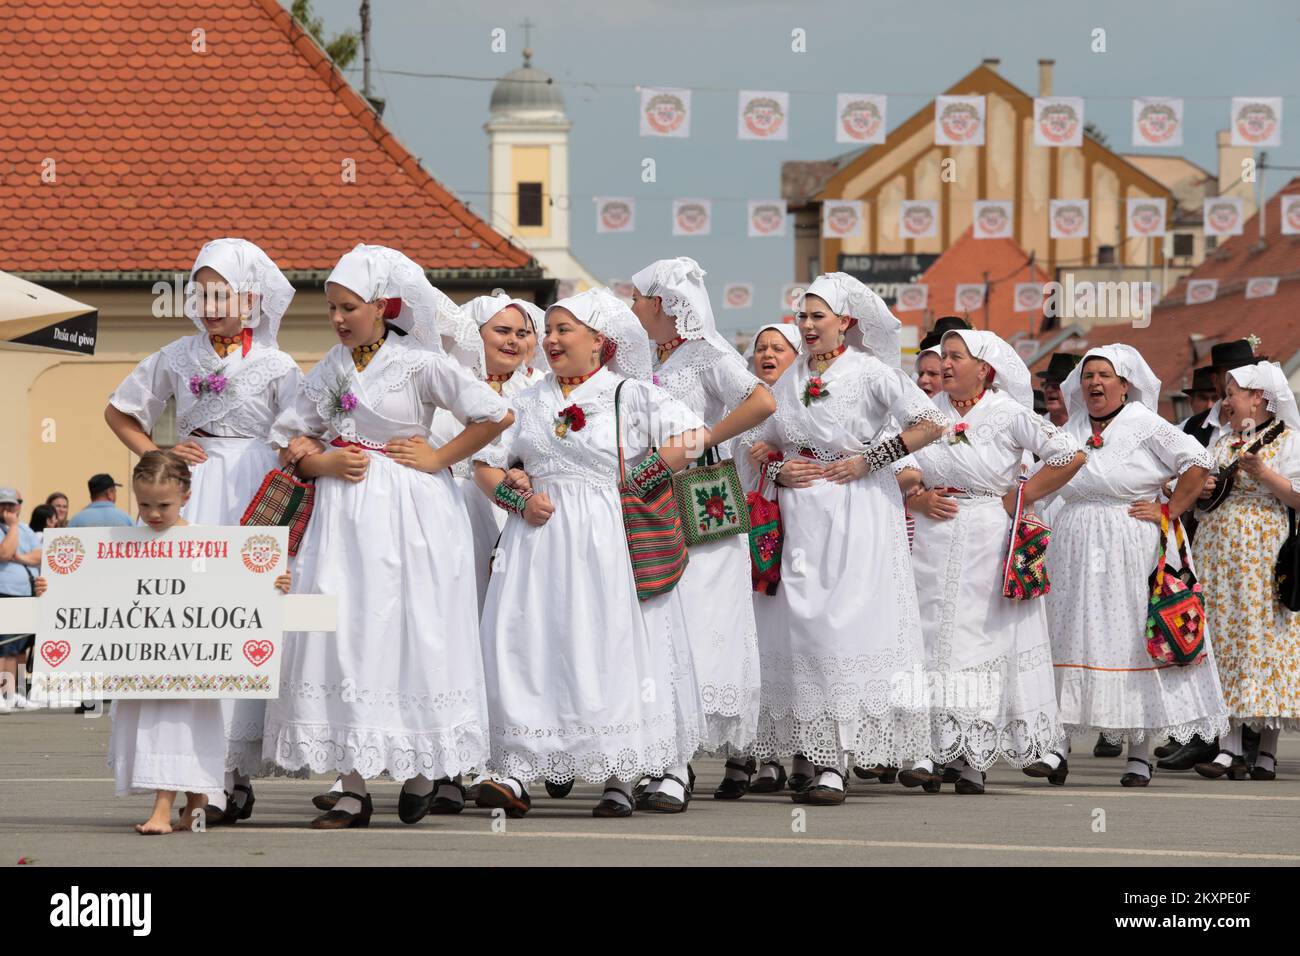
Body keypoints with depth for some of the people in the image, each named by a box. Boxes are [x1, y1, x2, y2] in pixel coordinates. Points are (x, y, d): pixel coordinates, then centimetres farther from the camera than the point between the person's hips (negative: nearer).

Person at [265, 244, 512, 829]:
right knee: (342, 639, -3)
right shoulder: (330, 369, 10)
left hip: (408, 517, -5)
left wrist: (438, 458, -6)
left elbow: (497, 414, -7)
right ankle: (353, 791, -2)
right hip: (342, 514, 5)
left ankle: (421, 772, 13)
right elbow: (290, 441, 14)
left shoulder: (419, 363, -5)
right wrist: (324, 462, -5)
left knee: (408, 638, -3)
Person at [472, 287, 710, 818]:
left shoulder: (632, 394, 2)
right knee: (522, 645, -7)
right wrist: (519, 498, -2)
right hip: (538, 539, 4)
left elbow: (692, 437, -8)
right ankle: (515, 775, -11)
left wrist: (631, 480, -9)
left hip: (605, 542, -4)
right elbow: (484, 463, 16)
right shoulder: (529, 402, 15)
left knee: (609, 650, -5)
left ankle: (619, 778, 2)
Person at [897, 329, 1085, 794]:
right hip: (933, 542, 3)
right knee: (930, 640, -6)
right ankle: (924, 753, -10)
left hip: (988, 541, -3)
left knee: (981, 640, -1)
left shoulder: (1009, 414, -4)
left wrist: (1019, 498, -5)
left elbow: (1070, 455, -6)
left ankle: (973, 760, 4)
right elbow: (904, 470, 12)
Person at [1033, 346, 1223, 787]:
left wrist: (1168, 511, -9)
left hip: (1133, 550, -4)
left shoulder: (1146, 426, -2)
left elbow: (1197, 462, -6)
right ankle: (1056, 746, -8)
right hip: (1075, 552, 4)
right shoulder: (1068, 432, 13)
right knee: (1067, 638, -4)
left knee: (1134, 642, -2)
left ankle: (1140, 752, 3)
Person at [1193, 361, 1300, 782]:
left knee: (1263, 637, -7)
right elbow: (1197, 502, 26)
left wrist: (1262, 474, -19)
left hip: (1263, 555, -6)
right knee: (1223, 637, -2)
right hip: (1217, 553, 6)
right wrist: (1200, 490, 4)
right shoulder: (1221, 442, 19)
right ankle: (1229, 746, -3)